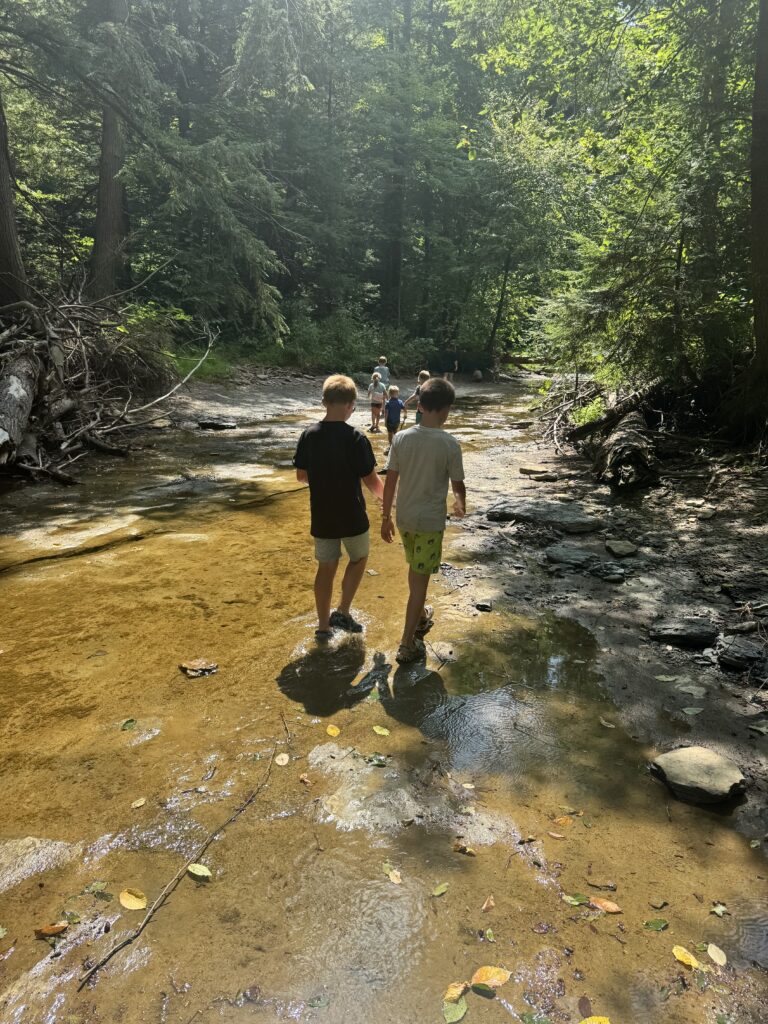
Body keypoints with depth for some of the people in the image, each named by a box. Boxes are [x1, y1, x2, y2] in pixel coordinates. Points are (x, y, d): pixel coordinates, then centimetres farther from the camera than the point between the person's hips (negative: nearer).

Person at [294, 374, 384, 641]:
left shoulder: (309, 435, -4)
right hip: (351, 517, -4)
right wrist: (385, 497, 7)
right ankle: (343, 612, 16)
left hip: (322, 517, 4)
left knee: (326, 567, 15)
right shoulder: (355, 438, -17)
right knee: (359, 559, 21)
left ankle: (324, 626, 21)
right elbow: (371, 481, -13)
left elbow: (301, 475, 3)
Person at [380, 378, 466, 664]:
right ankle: (407, 644, 8)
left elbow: (391, 481, -2)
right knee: (420, 579, 3)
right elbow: (457, 484, -6)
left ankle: (420, 615, 47)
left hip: (404, 518, 4)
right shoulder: (450, 444, -16)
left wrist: (385, 516, 9)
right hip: (431, 521, -4)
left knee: (415, 569, 26)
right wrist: (461, 504, 17)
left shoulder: (401, 438, -6)